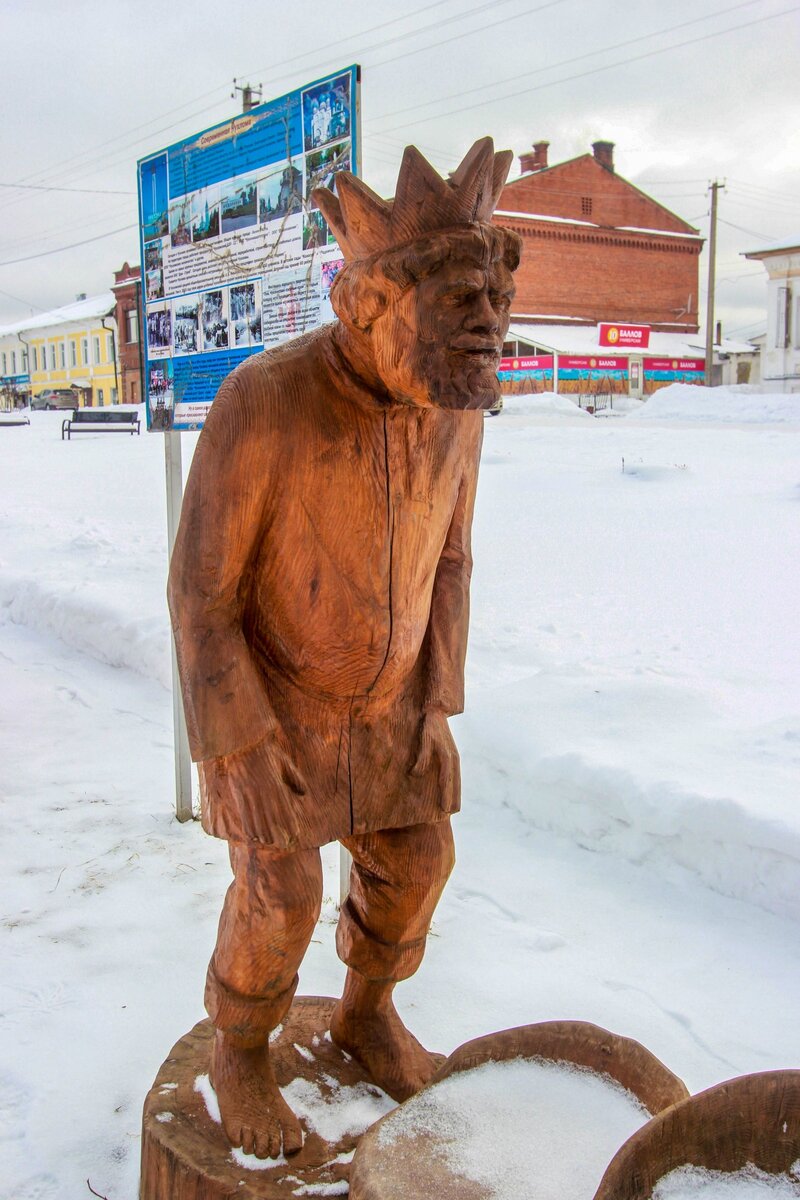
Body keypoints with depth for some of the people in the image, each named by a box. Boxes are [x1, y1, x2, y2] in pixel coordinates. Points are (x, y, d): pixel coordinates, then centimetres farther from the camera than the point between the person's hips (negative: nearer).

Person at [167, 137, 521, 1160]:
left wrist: (437, 704, -3)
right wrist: (243, 753, -23)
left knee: (410, 862, 10)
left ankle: (367, 1015, 37)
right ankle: (240, 1050, 30)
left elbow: (442, 555, 1)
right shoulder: (260, 405, -31)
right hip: (265, 689, -5)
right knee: (280, 898, 1)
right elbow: (200, 588, -22)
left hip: (384, 686, 5)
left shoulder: (455, 405, -13)